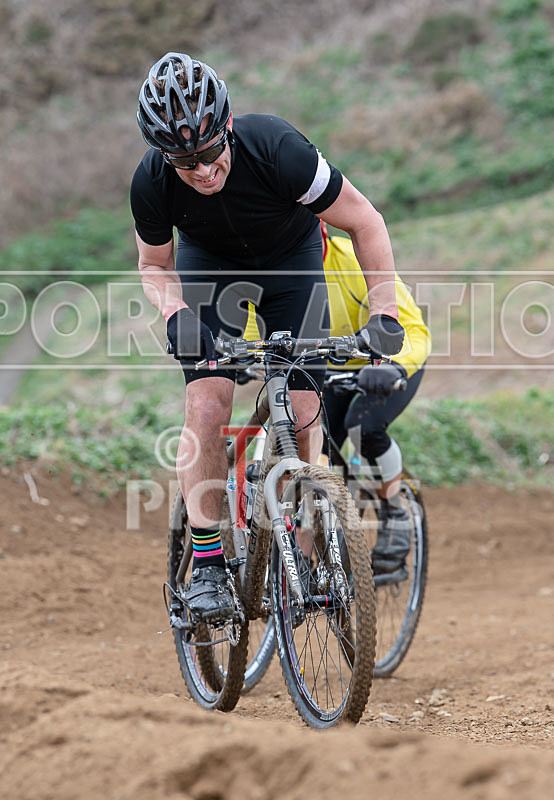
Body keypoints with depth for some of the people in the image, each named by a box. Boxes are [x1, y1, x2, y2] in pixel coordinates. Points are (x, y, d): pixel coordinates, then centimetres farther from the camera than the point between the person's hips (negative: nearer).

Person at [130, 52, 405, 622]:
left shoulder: (277, 149, -38)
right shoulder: (152, 183, -29)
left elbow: (364, 221, -24)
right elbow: (154, 266, -8)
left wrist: (384, 312, -30)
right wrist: (175, 309, -29)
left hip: (290, 256, -1)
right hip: (208, 262, 1)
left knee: (301, 411, -9)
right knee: (206, 403, -18)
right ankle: (206, 563, -10)